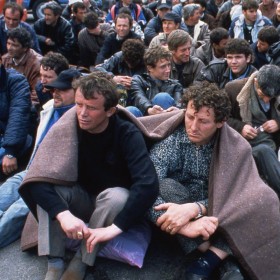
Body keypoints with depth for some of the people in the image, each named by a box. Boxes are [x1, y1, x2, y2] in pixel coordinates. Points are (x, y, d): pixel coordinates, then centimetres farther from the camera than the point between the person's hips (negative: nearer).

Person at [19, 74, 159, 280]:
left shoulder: (127, 134, -25)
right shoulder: (66, 127, -18)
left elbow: (148, 185, -36)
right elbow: (38, 178, -26)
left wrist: (115, 227, -43)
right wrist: (63, 214, -42)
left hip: (113, 203, -2)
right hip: (81, 198, 2)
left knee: (117, 196, -35)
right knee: (48, 183, -25)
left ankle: (81, 262, -17)